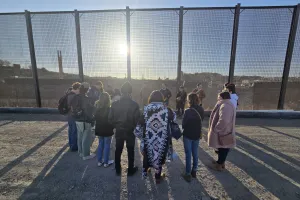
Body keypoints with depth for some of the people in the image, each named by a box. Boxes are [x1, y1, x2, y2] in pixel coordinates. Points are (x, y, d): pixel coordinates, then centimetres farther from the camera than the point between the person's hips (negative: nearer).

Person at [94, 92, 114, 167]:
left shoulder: (97, 108, -2)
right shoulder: (109, 109, -18)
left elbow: (95, 118, 7)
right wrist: (112, 127, 3)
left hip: (99, 129, 5)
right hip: (107, 130, -5)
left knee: (100, 144, 18)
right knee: (107, 145, 7)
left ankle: (99, 161, 26)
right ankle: (106, 162, 17)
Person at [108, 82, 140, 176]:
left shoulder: (115, 104, -11)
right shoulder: (134, 104, -17)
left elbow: (110, 119, -7)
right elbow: (137, 120, -15)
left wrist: (116, 126, 10)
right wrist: (133, 127, 5)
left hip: (119, 131, 2)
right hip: (130, 132, -2)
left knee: (118, 151, 19)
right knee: (130, 151, 16)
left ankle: (118, 170, 35)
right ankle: (130, 170, 31)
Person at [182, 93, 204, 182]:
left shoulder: (188, 111, -23)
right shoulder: (201, 110, -5)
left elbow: (183, 124, -14)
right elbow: (201, 121, 4)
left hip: (188, 135, -5)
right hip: (197, 135, 5)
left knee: (188, 154, 8)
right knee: (195, 153, 19)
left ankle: (188, 174, 21)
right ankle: (194, 171, 36)